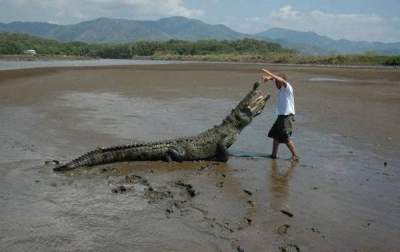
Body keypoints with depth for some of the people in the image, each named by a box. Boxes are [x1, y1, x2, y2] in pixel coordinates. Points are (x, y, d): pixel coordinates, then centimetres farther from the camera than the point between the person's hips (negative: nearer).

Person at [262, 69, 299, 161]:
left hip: (287, 117, -9)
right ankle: (274, 154, 25)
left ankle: (295, 156, 0)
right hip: (281, 116, 9)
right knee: (275, 136, 15)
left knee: (286, 139, -10)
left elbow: (282, 80, -33)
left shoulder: (287, 88, -13)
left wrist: (269, 73, -32)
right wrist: (268, 77, -11)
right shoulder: (280, 89, 9)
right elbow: (275, 78, 13)